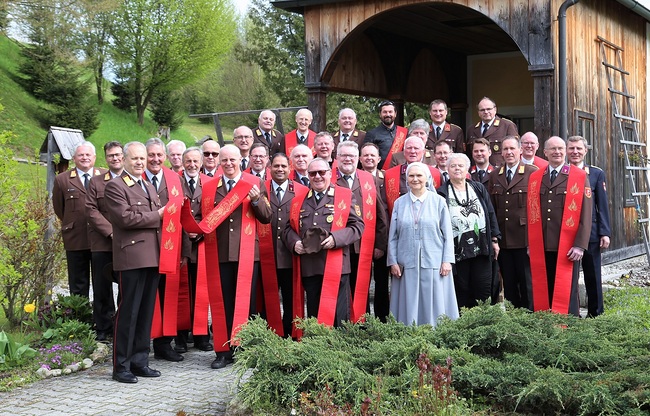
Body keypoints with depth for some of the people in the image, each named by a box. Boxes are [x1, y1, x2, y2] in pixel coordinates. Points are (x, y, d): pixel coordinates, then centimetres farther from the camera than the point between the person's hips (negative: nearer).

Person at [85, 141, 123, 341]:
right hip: (102, 243, 1)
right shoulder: (96, 182, 11)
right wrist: (110, 232, -10)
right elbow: (91, 211, 2)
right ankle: (103, 329, 14)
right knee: (102, 288, 5)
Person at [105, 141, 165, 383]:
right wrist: (157, 215, -9)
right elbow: (126, 217, -16)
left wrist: (164, 214, 4)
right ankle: (121, 367, 3)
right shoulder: (115, 186, -4)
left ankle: (140, 361, 19)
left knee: (146, 312, 11)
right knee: (128, 313, -4)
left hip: (152, 257, 8)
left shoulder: (150, 188, 22)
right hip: (131, 257, -8)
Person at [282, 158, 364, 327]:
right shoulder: (298, 200, 17)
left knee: (337, 316, -2)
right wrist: (294, 243, -4)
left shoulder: (345, 196, 6)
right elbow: (288, 228, 19)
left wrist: (336, 238, -16)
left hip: (336, 267, -3)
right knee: (313, 315, 9)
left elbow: (358, 226, 0)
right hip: (308, 268, 4)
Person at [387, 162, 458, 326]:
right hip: (406, 264, 1)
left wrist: (447, 260, -5)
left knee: (434, 306, 1)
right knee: (409, 306, 3)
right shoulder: (399, 203, 7)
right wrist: (393, 262, 0)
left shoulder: (438, 202, 3)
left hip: (434, 263, -1)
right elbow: (393, 236, 8)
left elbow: (447, 234, 2)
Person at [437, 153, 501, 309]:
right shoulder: (442, 193, 2)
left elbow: (491, 214, 12)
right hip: (457, 250, -2)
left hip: (482, 248, 2)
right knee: (461, 292, 3)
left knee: (484, 290, 2)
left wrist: (494, 240, 6)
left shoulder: (479, 189, 11)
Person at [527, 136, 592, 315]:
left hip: (567, 249, -3)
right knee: (543, 292, 4)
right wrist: (530, 244, 10)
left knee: (567, 293, 0)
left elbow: (585, 214, -3)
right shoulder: (534, 178, 11)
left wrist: (580, 245, -10)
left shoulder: (579, 176, 1)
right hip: (541, 248, 3)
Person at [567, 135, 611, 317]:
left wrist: (605, 233, -4)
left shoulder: (596, 174, 5)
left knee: (593, 277, 7)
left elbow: (602, 206, 3)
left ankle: (595, 315, 16)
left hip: (590, 233, 0)